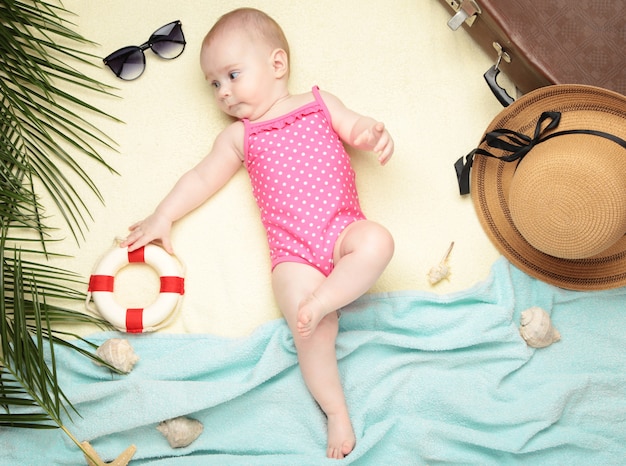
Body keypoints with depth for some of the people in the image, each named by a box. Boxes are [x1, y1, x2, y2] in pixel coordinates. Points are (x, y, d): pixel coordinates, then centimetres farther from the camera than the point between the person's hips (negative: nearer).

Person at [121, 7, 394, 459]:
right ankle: (336, 412, -4)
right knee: (314, 334, -19)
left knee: (377, 242, -34)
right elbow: (202, 178, 20)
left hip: (344, 230, 1)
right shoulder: (239, 136, 20)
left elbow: (356, 127, 12)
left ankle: (320, 302, -26)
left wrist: (374, 132, -12)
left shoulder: (319, 103, 17)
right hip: (293, 252, -1)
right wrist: (163, 217, 14)